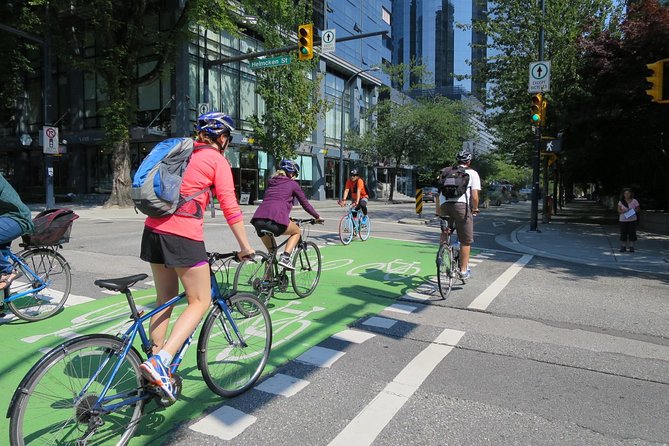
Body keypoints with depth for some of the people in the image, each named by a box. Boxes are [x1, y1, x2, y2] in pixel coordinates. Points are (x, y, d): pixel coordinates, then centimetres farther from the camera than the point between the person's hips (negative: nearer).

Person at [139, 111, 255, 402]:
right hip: (184, 235, -8)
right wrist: (245, 247, -1)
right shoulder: (217, 160, -2)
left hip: (154, 229, 8)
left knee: (165, 299, 17)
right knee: (200, 301, 3)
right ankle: (160, 362, -9)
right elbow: (230, 207, -8)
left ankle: (156, 364, 24)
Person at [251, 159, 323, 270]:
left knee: (271, 251, 28)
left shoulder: (271, 182, 30)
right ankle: (285, 257, 3)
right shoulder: (292, 184, 15)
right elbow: (305, 203, 21)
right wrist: (317, 217, 35)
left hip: (258, 220, 6)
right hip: (275, 221, -6)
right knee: (297, 232, 24)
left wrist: (287, 218, 52)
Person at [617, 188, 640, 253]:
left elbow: (638, 209, 5)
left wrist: (632, 210, -14)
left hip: (632, 220, 0)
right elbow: (618, 210, 4)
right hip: (623, 220, 0)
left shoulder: (634, 201, 1)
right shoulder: (621, 201, 3)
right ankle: (623, 247, 8)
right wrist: (623, 211, -16)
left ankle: (631, 247, 7)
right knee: (623, 233, 1)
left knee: (632, 233, 0)